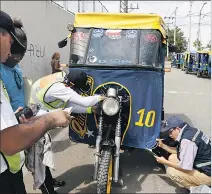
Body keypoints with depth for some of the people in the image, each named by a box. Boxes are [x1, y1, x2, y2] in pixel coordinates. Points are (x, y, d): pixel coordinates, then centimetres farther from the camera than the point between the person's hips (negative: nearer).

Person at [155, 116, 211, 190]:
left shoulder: (187, 139, -28)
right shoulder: (189, 131, 2)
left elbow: (185, 167, -27)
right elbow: (179, 151, 15)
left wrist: (165, 162, -14)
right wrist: (162, 145, 6)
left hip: (207, 173, -10)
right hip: (205, 166, 10)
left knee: (171, 171, -17)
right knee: (172, 158, 8)